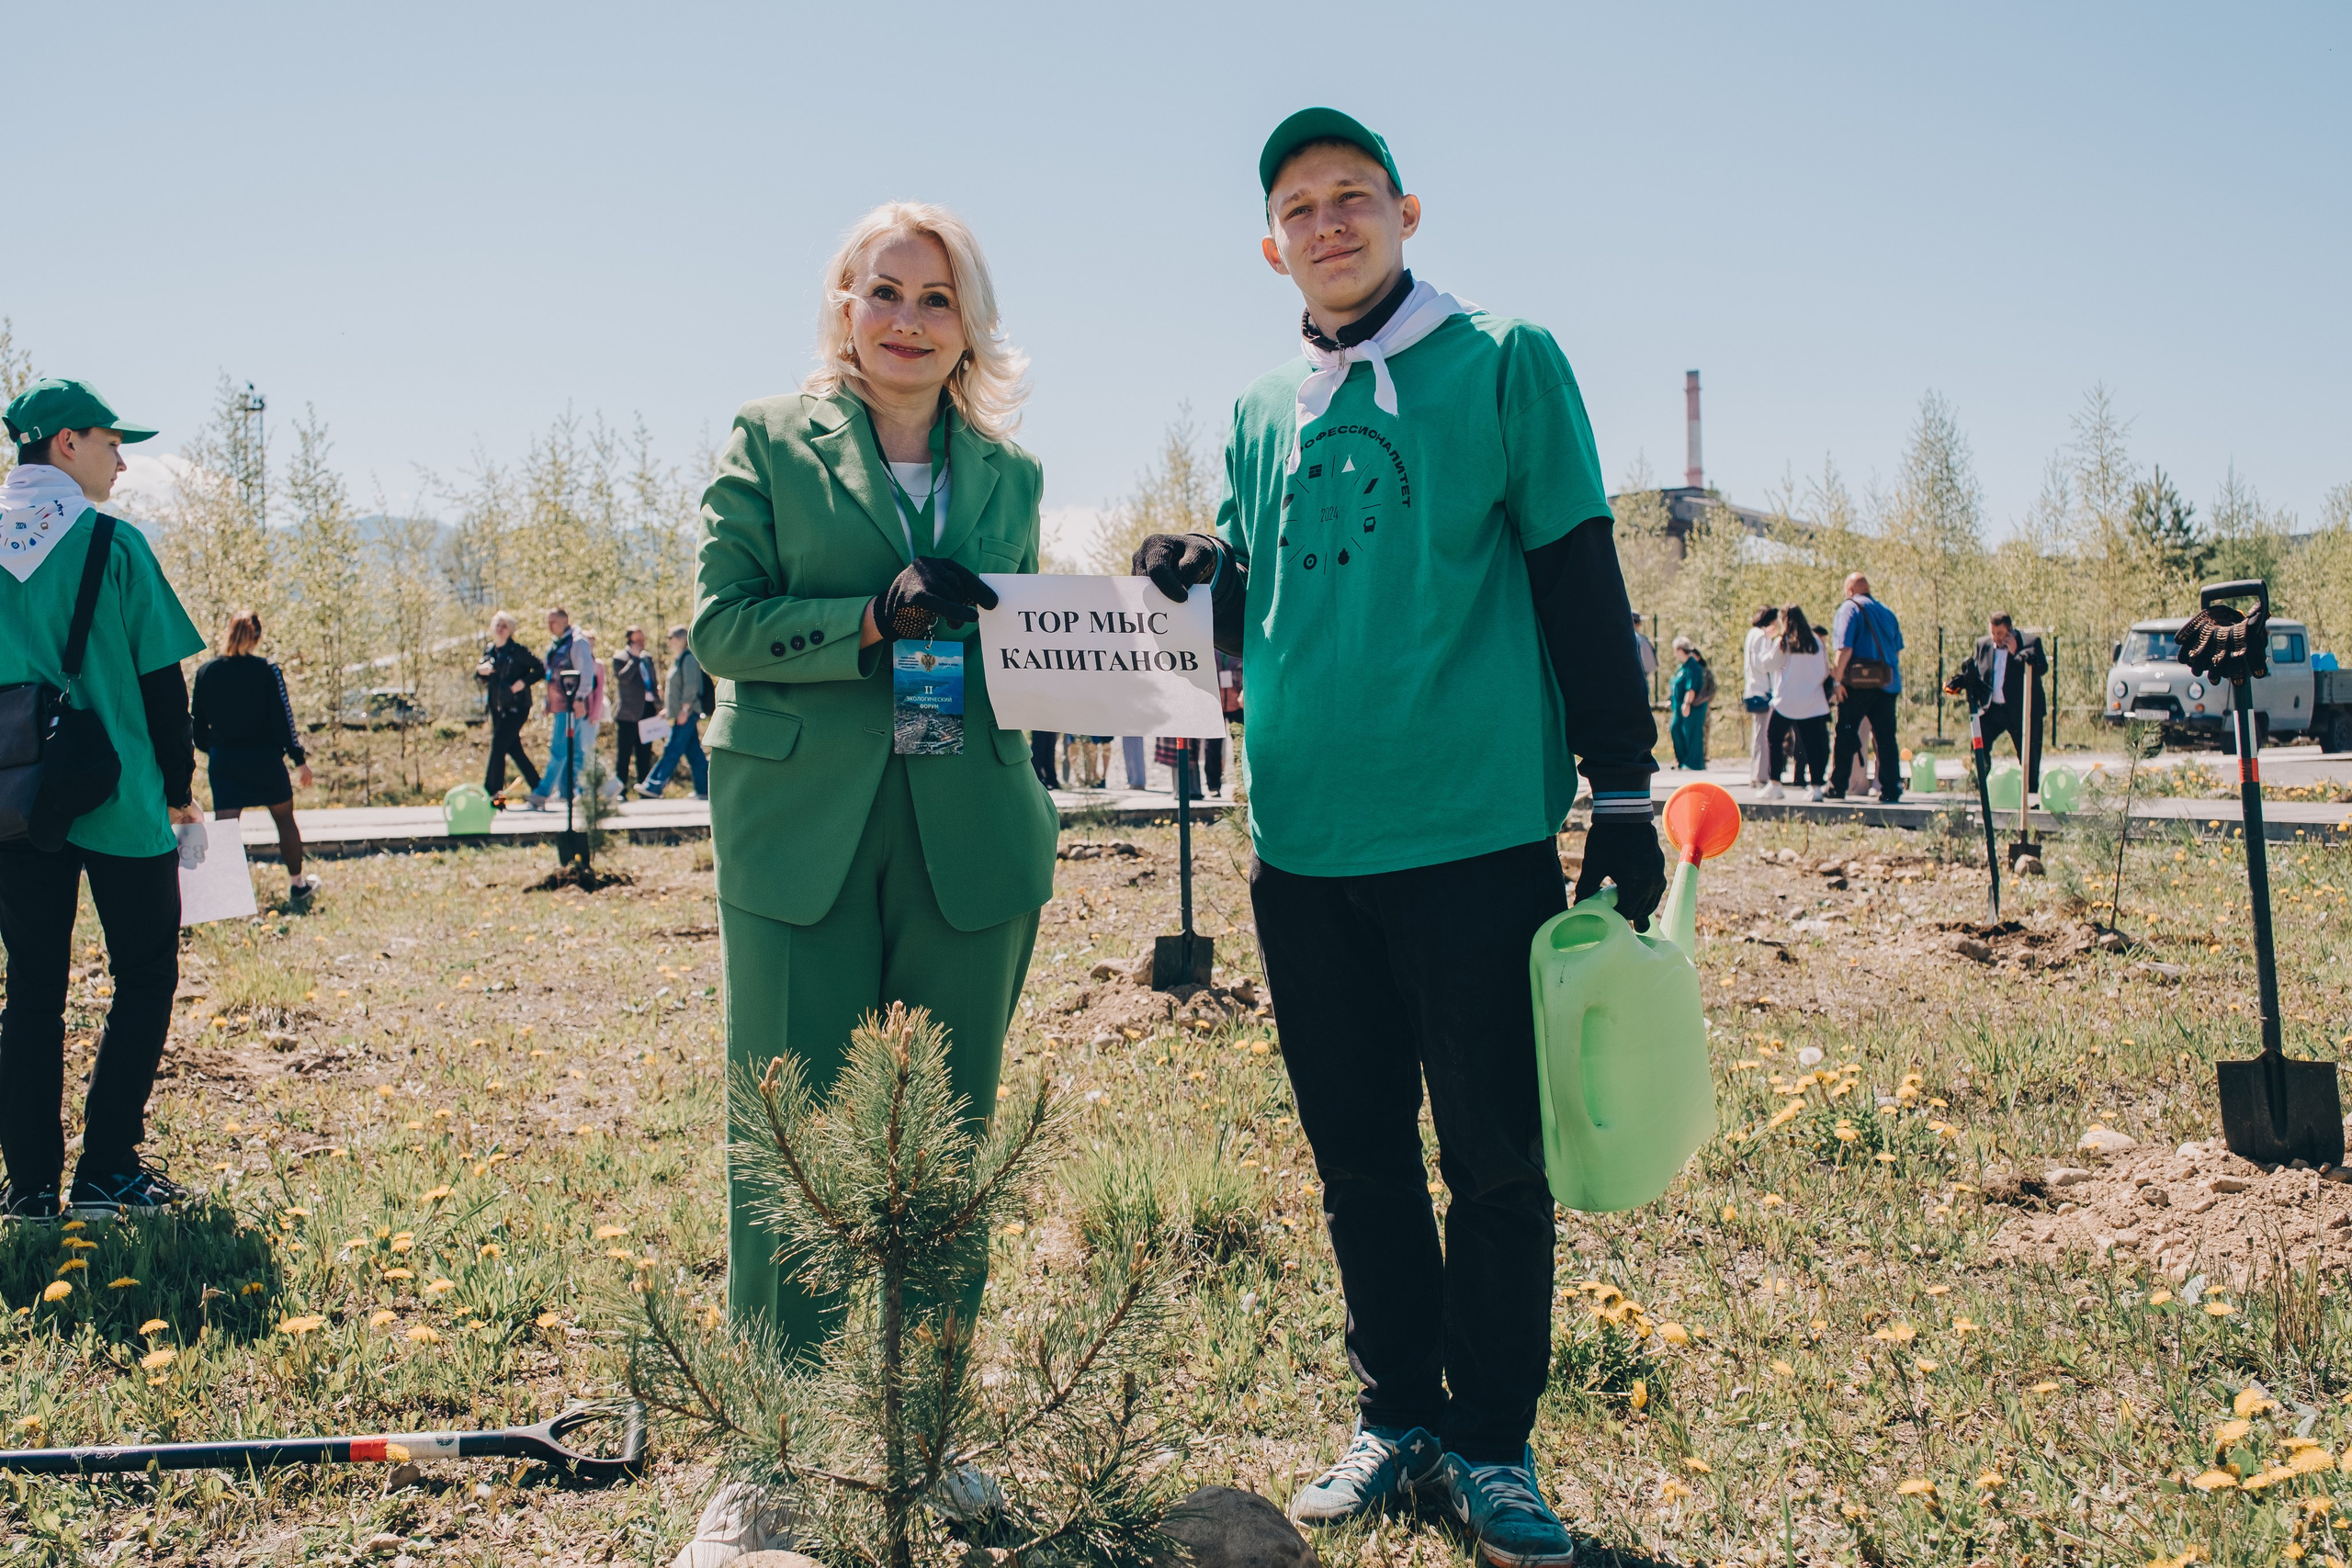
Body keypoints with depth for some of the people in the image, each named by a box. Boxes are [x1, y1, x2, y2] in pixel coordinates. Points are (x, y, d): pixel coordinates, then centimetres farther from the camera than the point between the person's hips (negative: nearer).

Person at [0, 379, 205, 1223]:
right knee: (144, 978, 8)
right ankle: (106, 1171, 5)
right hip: (120, 803, -4)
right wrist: (179, 789, 2)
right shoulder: (113, 544, -8)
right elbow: (160, 678, -7)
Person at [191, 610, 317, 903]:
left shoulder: (206, 672, 0)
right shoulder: (266, 671, -11)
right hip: (264, 758, -2)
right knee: (285, 819, 16)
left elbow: (197, 722, 6)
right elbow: (283, 719, -10)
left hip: (223, 761, 2)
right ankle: (297, 885, 28)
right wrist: (299, 759, -1)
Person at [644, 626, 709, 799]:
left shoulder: (688, 658, -11)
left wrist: (684, 709, -21)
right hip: (680, 714, 10)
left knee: (673, 751, -8)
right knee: (693, 752, 8)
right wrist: (669, 708, 23)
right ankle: (705, 790, 9)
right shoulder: (677, 660, 19)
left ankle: (655, 786, -9)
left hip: (687, 714, -10)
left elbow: (691, 686, -18)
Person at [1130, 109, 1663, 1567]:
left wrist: (1624, 792, -5)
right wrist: (1205, 580, -2)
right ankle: (1399, 1418, 27)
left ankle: (1492, 1444, 18)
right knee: (1360, 1160, 12)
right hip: (1305, 847, 5)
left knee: (1496, 1160, 4)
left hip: (1476, 839, -4)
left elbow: (1580, 585, -1)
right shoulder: (1262, 417, 14)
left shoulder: (1503, 363, 1)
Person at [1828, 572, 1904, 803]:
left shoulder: (1848, 609, -4)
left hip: (1858, 684, -6)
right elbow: (1898, 649, 18)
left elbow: (1844, 648, -14)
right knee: (1885, 738, 6)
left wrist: (1837, 679, -12)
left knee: (1845, 736, 0)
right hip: (1887, 684, 6)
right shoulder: (1887, 612, 17)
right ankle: (1891, 790, 3)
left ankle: (1837, 788, 0)